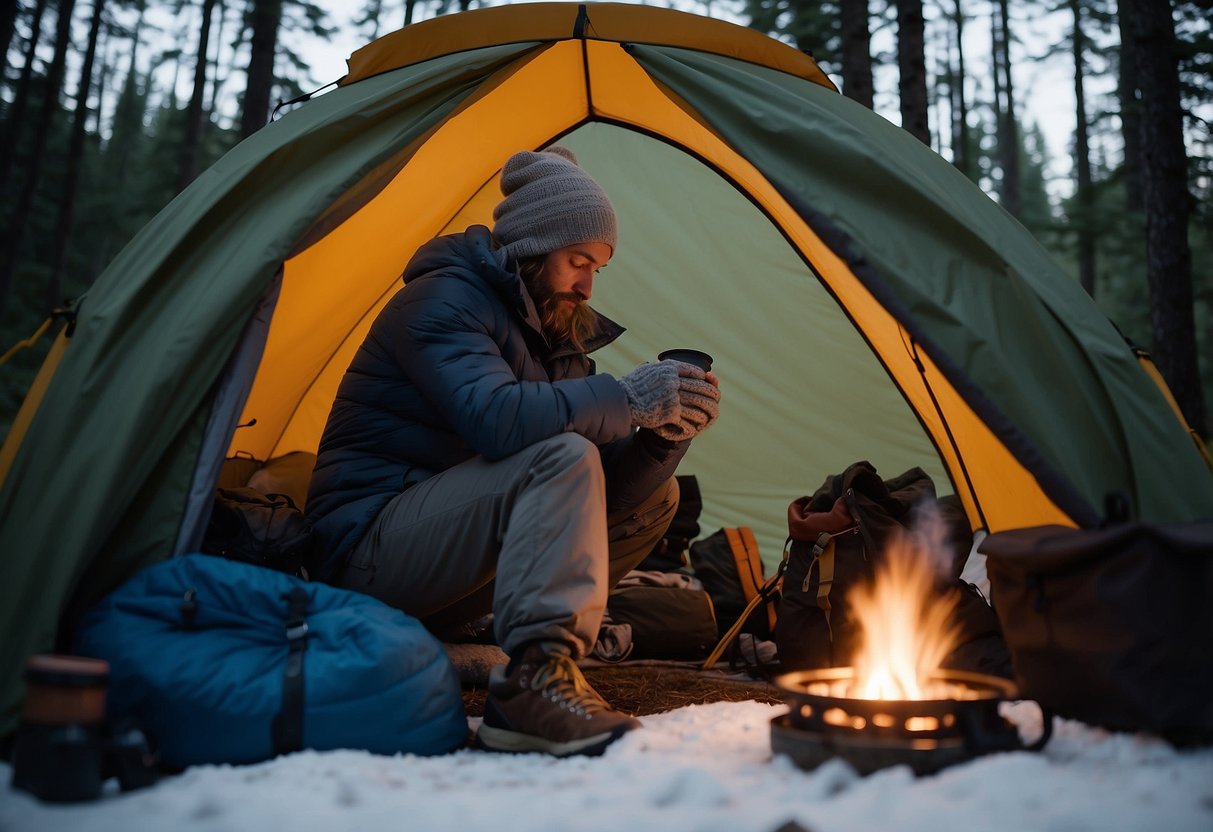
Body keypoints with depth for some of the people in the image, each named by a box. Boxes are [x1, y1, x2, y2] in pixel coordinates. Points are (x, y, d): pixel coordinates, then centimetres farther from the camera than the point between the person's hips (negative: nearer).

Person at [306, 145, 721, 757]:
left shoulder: (556, 328, 10)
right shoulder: (443, 300, -13)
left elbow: (604, 485, 4)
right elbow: (494, 419, -33)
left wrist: (662, 435, -14)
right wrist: (627, 399, -27)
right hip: (365, 553, -9)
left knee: (652, 495, 2)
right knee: (561, 459, -30)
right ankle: (535, 679, -33)